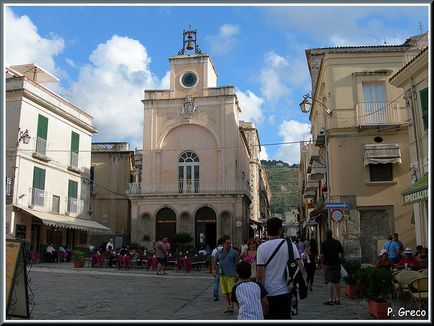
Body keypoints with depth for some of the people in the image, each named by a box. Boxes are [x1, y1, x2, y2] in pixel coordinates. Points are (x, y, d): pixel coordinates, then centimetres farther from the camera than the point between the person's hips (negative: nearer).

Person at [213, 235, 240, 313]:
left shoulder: (234, 252, -1)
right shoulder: (218, 253, 8)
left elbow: (237, 263, 1)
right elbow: (215, 262, 17)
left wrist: (237, 274, -4)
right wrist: (213, 270, 2)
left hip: (231, 275, -4)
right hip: (222, 275, 4)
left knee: (231, 291, -11)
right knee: (226, 292, 10)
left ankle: (231, 306, -4)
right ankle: (228, 306, 21)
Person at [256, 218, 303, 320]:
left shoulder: (262, 247, -7)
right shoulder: (290, 245, -2)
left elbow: (260, 275, -8)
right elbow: (300, 267, -4)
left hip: (268, 293, -2)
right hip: (285, 292, 2)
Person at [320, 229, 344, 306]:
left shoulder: (324, 243, -9)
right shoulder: (337, 242, 5)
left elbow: (321, 255, -14)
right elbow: (342, 253, 7)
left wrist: (322, 262, -1)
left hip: (328, 264, -4)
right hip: (337, 264, 4)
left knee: (329, 282, -4)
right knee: (337, 282, 9)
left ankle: (330, 299, -5)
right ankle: (337, 299, 14)